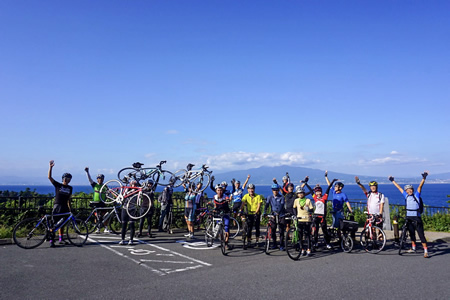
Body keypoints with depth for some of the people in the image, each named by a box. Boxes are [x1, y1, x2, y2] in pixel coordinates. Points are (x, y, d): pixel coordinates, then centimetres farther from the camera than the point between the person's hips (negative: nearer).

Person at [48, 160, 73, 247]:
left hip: (65, 207, 4)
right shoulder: (58, 185, 1)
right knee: (54, 224, -7)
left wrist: (69, 206, 12)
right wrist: (50, 167, -15)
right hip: (57, 206, -4)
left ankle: (61, 239, 21)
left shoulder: (70, 188, 12)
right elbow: (49, 177, -7)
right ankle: (51, 240, -4)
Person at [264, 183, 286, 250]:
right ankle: (274, 244, 17)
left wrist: (278, 212, -33)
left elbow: (281, 206, -16)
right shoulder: (269, 197, 4)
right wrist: (265, 212, -20)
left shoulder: (281, 197, -3)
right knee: (273, 230, 2)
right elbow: (266, 205, -4)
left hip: (281, 215, -2)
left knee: (281, 231, -2)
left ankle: (281, 245, 7)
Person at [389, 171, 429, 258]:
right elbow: (399, 188, 17)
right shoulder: (406, 196, 9)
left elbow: (420, 186, -11)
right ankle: (413, 247, 30)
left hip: (416, 218, -4)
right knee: (411, 233, 16)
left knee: (421, 234, -6)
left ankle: (425, 251, -6)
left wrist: (424, 178, -23)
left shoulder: (416, 195, 0)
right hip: (409, 217, 4)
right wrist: (393, 181, 24)